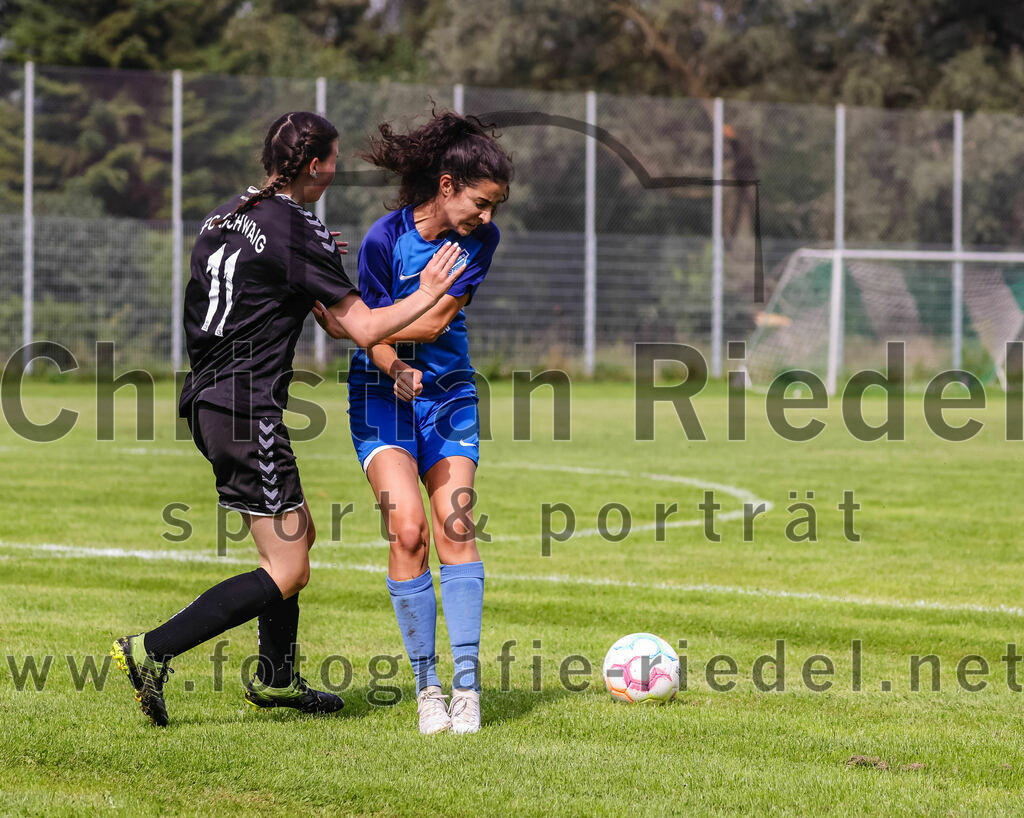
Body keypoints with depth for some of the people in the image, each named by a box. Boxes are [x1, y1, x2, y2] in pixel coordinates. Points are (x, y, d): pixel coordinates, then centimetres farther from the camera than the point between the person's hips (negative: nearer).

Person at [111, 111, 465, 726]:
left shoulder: (224, 218, 12)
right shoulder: (300, 231, -12)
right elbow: (364, 329, -12)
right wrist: (428, 294, 1)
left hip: (206, 399, 10)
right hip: (248, 411, -10)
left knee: (298, 533, 23)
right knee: (287, 572, -6)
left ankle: (277, 678, 29)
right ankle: (152, 653, -13)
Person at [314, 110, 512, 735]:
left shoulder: (480, 238, -7)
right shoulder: (384, 239, -15)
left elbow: (434, 322, -13)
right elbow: (377, 338, -11)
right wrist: (397, 374, -32)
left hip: (450, 396, 2)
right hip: (385, 397, -2)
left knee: (454, 524, -12)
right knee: (408, 530, -16)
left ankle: (467, 683, -12)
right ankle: (427, 684, -7)